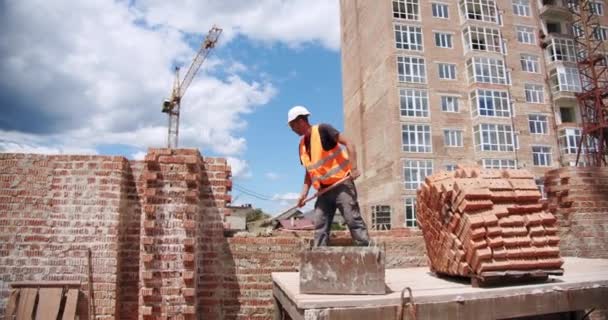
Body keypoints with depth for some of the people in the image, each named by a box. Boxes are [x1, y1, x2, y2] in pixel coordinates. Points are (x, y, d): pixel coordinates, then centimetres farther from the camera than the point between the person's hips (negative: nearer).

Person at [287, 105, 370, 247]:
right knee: (320, 226, 6)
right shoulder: (302, 145, 13)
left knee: (353, 220, -8)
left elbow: (348, 143, -14)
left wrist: (353, 168, -24)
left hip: (341, 184, -8)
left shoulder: (322, 130, -9)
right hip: (324, 190, 8)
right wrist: (304, 193, 7)